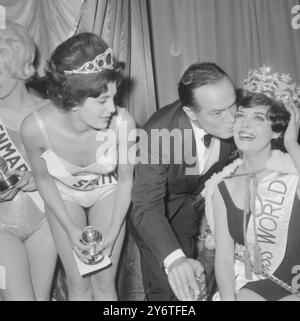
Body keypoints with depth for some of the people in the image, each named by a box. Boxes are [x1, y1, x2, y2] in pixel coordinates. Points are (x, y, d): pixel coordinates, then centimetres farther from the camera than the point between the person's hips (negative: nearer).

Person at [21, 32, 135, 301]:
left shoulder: (122, 123, -34)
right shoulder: (35, 127, -33)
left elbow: (125, 178, -14)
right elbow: (43, 178, -10)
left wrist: (112, 234, -12)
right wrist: (70, 228, -11)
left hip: (107, 192, 0)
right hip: (63, 196, 0)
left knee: (104, 282, 5)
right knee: (79, 285, 6)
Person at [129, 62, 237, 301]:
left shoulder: (234, 122, -26)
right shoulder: (159, 133, -39)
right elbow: (146, 208, -40)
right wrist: (173, 258, -56)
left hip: (192, 198, 4)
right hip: (156, 198, -4)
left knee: (187, 281, 14)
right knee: (165, 287, -7)